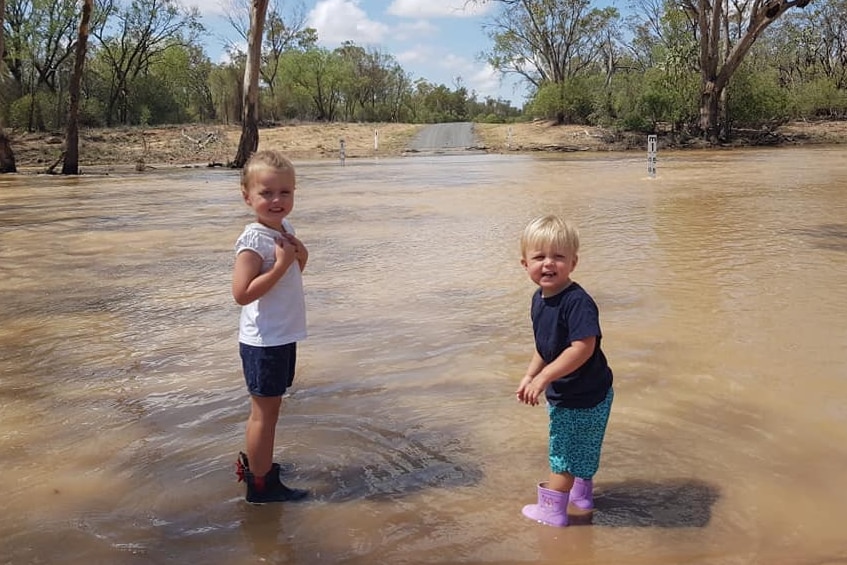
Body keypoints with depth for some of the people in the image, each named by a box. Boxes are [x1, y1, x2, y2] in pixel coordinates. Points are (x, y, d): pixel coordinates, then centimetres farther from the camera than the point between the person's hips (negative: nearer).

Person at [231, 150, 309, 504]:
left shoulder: (285, 229, 6)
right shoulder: (254, 240, -20)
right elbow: (242, 293, -25)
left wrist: (300, 257, -2)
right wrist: (281, 264, -26)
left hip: (283, 337, 9)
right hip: (264, 341, -9)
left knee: (267, 408, 21)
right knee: (266, 411, 1)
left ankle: (252, 462, 38)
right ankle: (261, 485, 14)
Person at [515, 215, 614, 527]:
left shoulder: (577, 302, -28)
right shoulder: (540, 298, 1)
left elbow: (583, 348, -34)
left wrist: (544, 377, -30)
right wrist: (529, 375, 5)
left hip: (584, 397, -9)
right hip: (562, 394, 9)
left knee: (564, 454, 6)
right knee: (576, 450, 26)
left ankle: (552, 510, 20)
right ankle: (582, 494, 46)